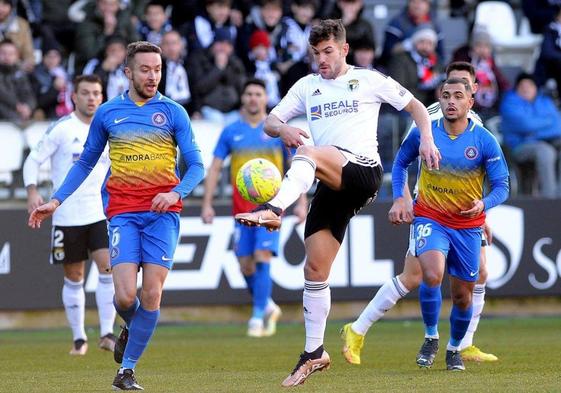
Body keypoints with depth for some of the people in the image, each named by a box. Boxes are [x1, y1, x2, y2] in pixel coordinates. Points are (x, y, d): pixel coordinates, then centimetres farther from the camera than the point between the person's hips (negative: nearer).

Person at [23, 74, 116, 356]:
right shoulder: (61, 129, -5)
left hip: (101, 213, 2)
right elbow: (33, 160, -3)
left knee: (108, 267, -14)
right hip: (67, 215, -2)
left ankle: (106, 333, -10)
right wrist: (32, 192, -18)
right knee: (74, 278, 6)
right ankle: (78, 338, 18)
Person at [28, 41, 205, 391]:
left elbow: (196, 166, 3)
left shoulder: (173, 112, 5)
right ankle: (131, 329, 23)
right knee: (125, 296, -13)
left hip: (163, 212, -1)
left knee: (151, 294, -9)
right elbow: (86, 163, 20)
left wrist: (176, 193, -16)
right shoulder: (108, 113, 10)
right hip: (122, 212, 1)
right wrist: (56, 201, 12)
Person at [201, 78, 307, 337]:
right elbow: (215, 168, 8)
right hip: (241, 207, 3)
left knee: (262, 257, -16)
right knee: (245, 264, 2)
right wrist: (207, 204, 0)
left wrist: (302, 202, -5)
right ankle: (268, 307, 24)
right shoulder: (231, 132, 8)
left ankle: (258, 316, -12)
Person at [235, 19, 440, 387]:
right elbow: (269, 123, 16)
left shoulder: (370, 80, 8)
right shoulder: (307, 86, 19)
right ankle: (314, 353, 5)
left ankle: (272, 211, -52)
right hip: (332, 187, 5)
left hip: (364, 172, -5)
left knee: (307, 152, -33)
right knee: (315, 269, -1)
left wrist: (426, 139, -4)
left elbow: (415, 106, 13)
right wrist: (283, 129, -8)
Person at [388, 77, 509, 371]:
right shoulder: (423, 133, -5)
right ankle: (430, 337, -5)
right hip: (430, 219, -1)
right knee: (432, 275, -27)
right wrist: (399, 199, 1)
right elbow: (400, 163, 13)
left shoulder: (485, 141, -9)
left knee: (462, 296, 8)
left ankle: (454, 349, 34)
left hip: (468, 227, 1)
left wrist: (483, 204, -26)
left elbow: (502, 187, -5)